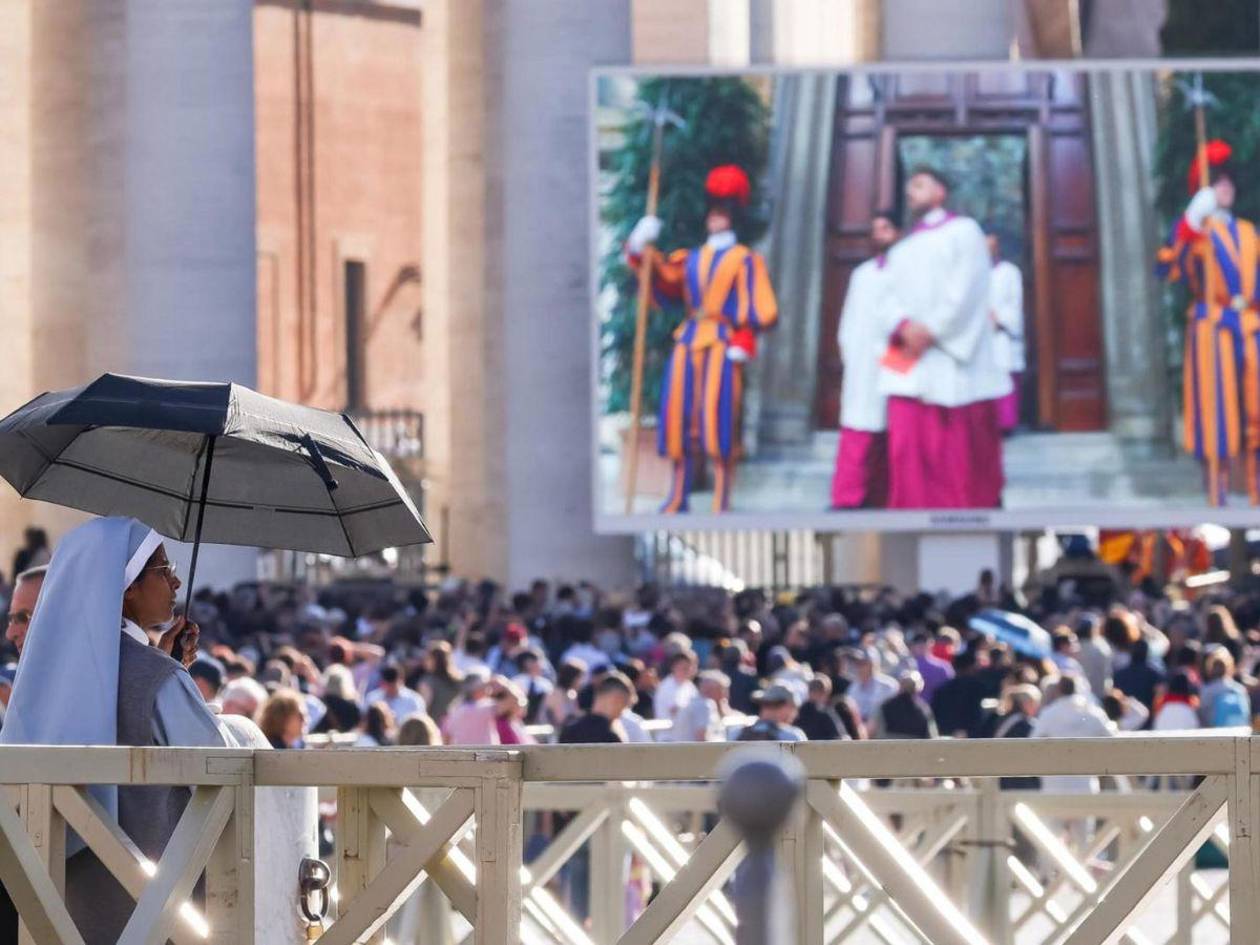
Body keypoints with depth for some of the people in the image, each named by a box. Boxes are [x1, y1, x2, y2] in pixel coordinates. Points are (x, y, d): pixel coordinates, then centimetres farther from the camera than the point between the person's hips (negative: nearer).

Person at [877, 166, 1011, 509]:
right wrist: (903, 326, -12)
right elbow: (892, 297, 10)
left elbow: (965, 290, -5)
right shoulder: (901, 250, 25)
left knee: (959, 452, -6)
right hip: (908, 366, 5)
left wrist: (931, 330, -14)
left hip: (952, 360, -5)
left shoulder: (963, 231, 8)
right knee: (909, 448, -7)